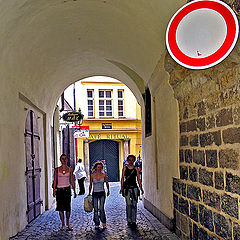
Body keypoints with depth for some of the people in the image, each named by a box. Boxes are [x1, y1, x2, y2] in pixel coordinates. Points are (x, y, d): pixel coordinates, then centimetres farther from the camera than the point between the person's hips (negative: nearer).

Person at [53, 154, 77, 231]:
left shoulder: (70, 169, 4)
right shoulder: (56, 170, 3)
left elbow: (72, 181, 7)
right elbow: (55, 181, 3)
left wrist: (74, 191, 5)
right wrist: (54, 190, -5)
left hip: (67, 189, 0)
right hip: (59, 190, 0)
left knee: (68, 207, -1)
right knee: (60, 207, 2)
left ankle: (68, 223, 18)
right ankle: (63, 224, 14)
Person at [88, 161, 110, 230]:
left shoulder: (104, 175, -2)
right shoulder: (92, 175, -2)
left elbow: (107, 183, 14)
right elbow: (90, 185, 9)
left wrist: (108, 190, 19)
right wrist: (89, 193, 12)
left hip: (102, 193, -1)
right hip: (95, 193, 1)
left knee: (101, 209, -9)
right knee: (95, 209, 3)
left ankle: (104, 224, 4)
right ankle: (96, 224, 12)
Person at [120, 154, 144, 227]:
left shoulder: (136, 168, 8)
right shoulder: (125, 168, 5)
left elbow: (138, 179, 9)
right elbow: (122, 178, 5)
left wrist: (141, 188, 3)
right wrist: (121, 188, -3)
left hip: (134, 188, 1)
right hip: (127, 188, -1)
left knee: (134, 204, 0)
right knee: (128, 204, -5)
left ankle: (133, 221, 6)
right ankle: (129, 220, 4)